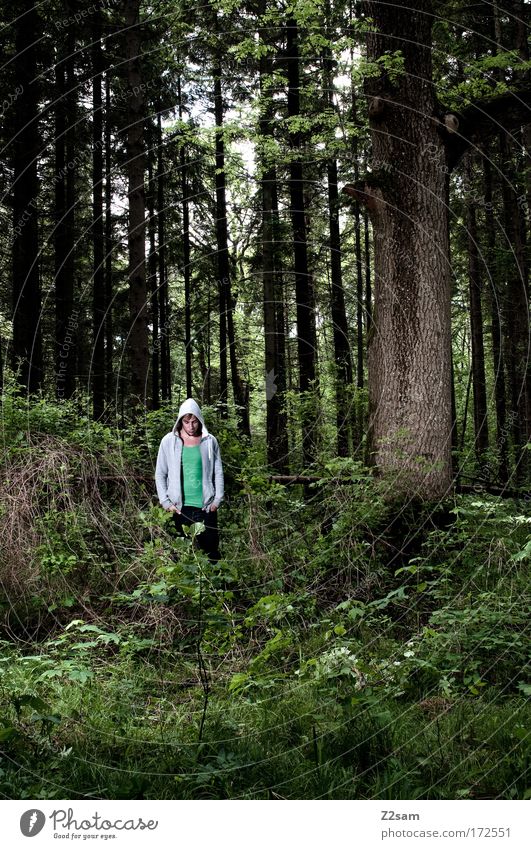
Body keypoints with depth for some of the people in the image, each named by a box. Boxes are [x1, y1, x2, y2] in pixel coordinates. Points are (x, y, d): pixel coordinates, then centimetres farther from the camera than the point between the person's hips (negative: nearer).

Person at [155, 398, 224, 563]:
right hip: (179, 508, 0)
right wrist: (165, 502, -3)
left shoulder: (210, 441, 3)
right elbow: (160, 474, 5)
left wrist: (218, 499, -1)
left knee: (211, 551, 2)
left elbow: (218, 472, 7)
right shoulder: (169, 441, 1)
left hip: (206, 507, 0)